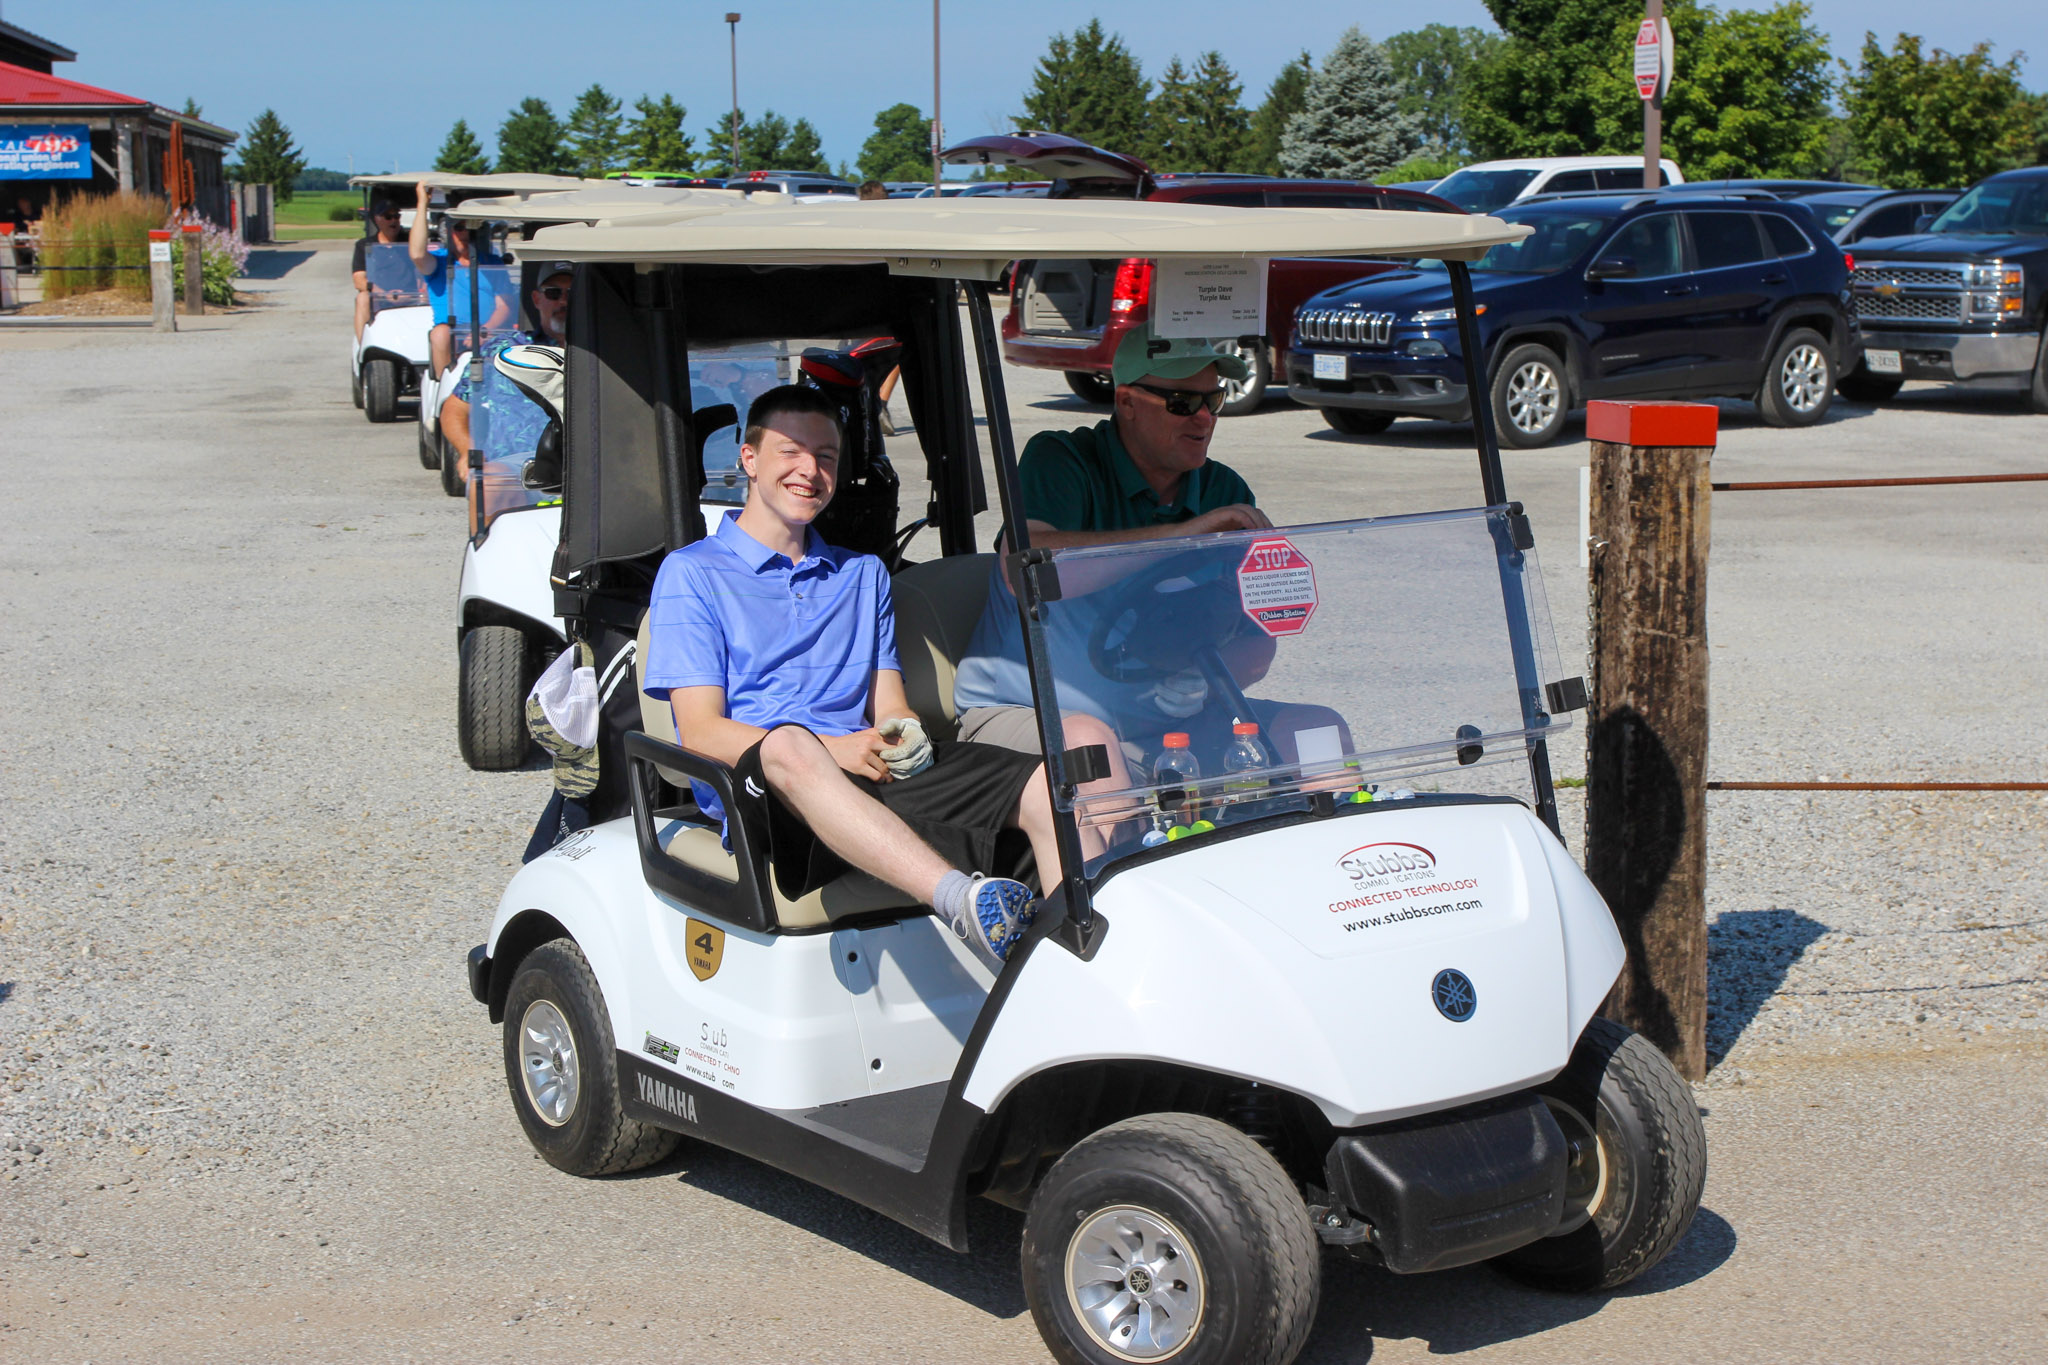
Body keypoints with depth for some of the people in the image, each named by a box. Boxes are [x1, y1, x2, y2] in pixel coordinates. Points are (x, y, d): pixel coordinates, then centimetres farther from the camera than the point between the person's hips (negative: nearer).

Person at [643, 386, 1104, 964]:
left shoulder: (863, 574, 29)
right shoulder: (691, 573, 11)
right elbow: (701, 731, -1)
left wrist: (903, 733, -6)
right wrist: (833, 749, -16)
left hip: (870, 775, 5)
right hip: (760, 785, -5)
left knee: (1050, 784, -19)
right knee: (789, 746, -42)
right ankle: (963, 901, -61)